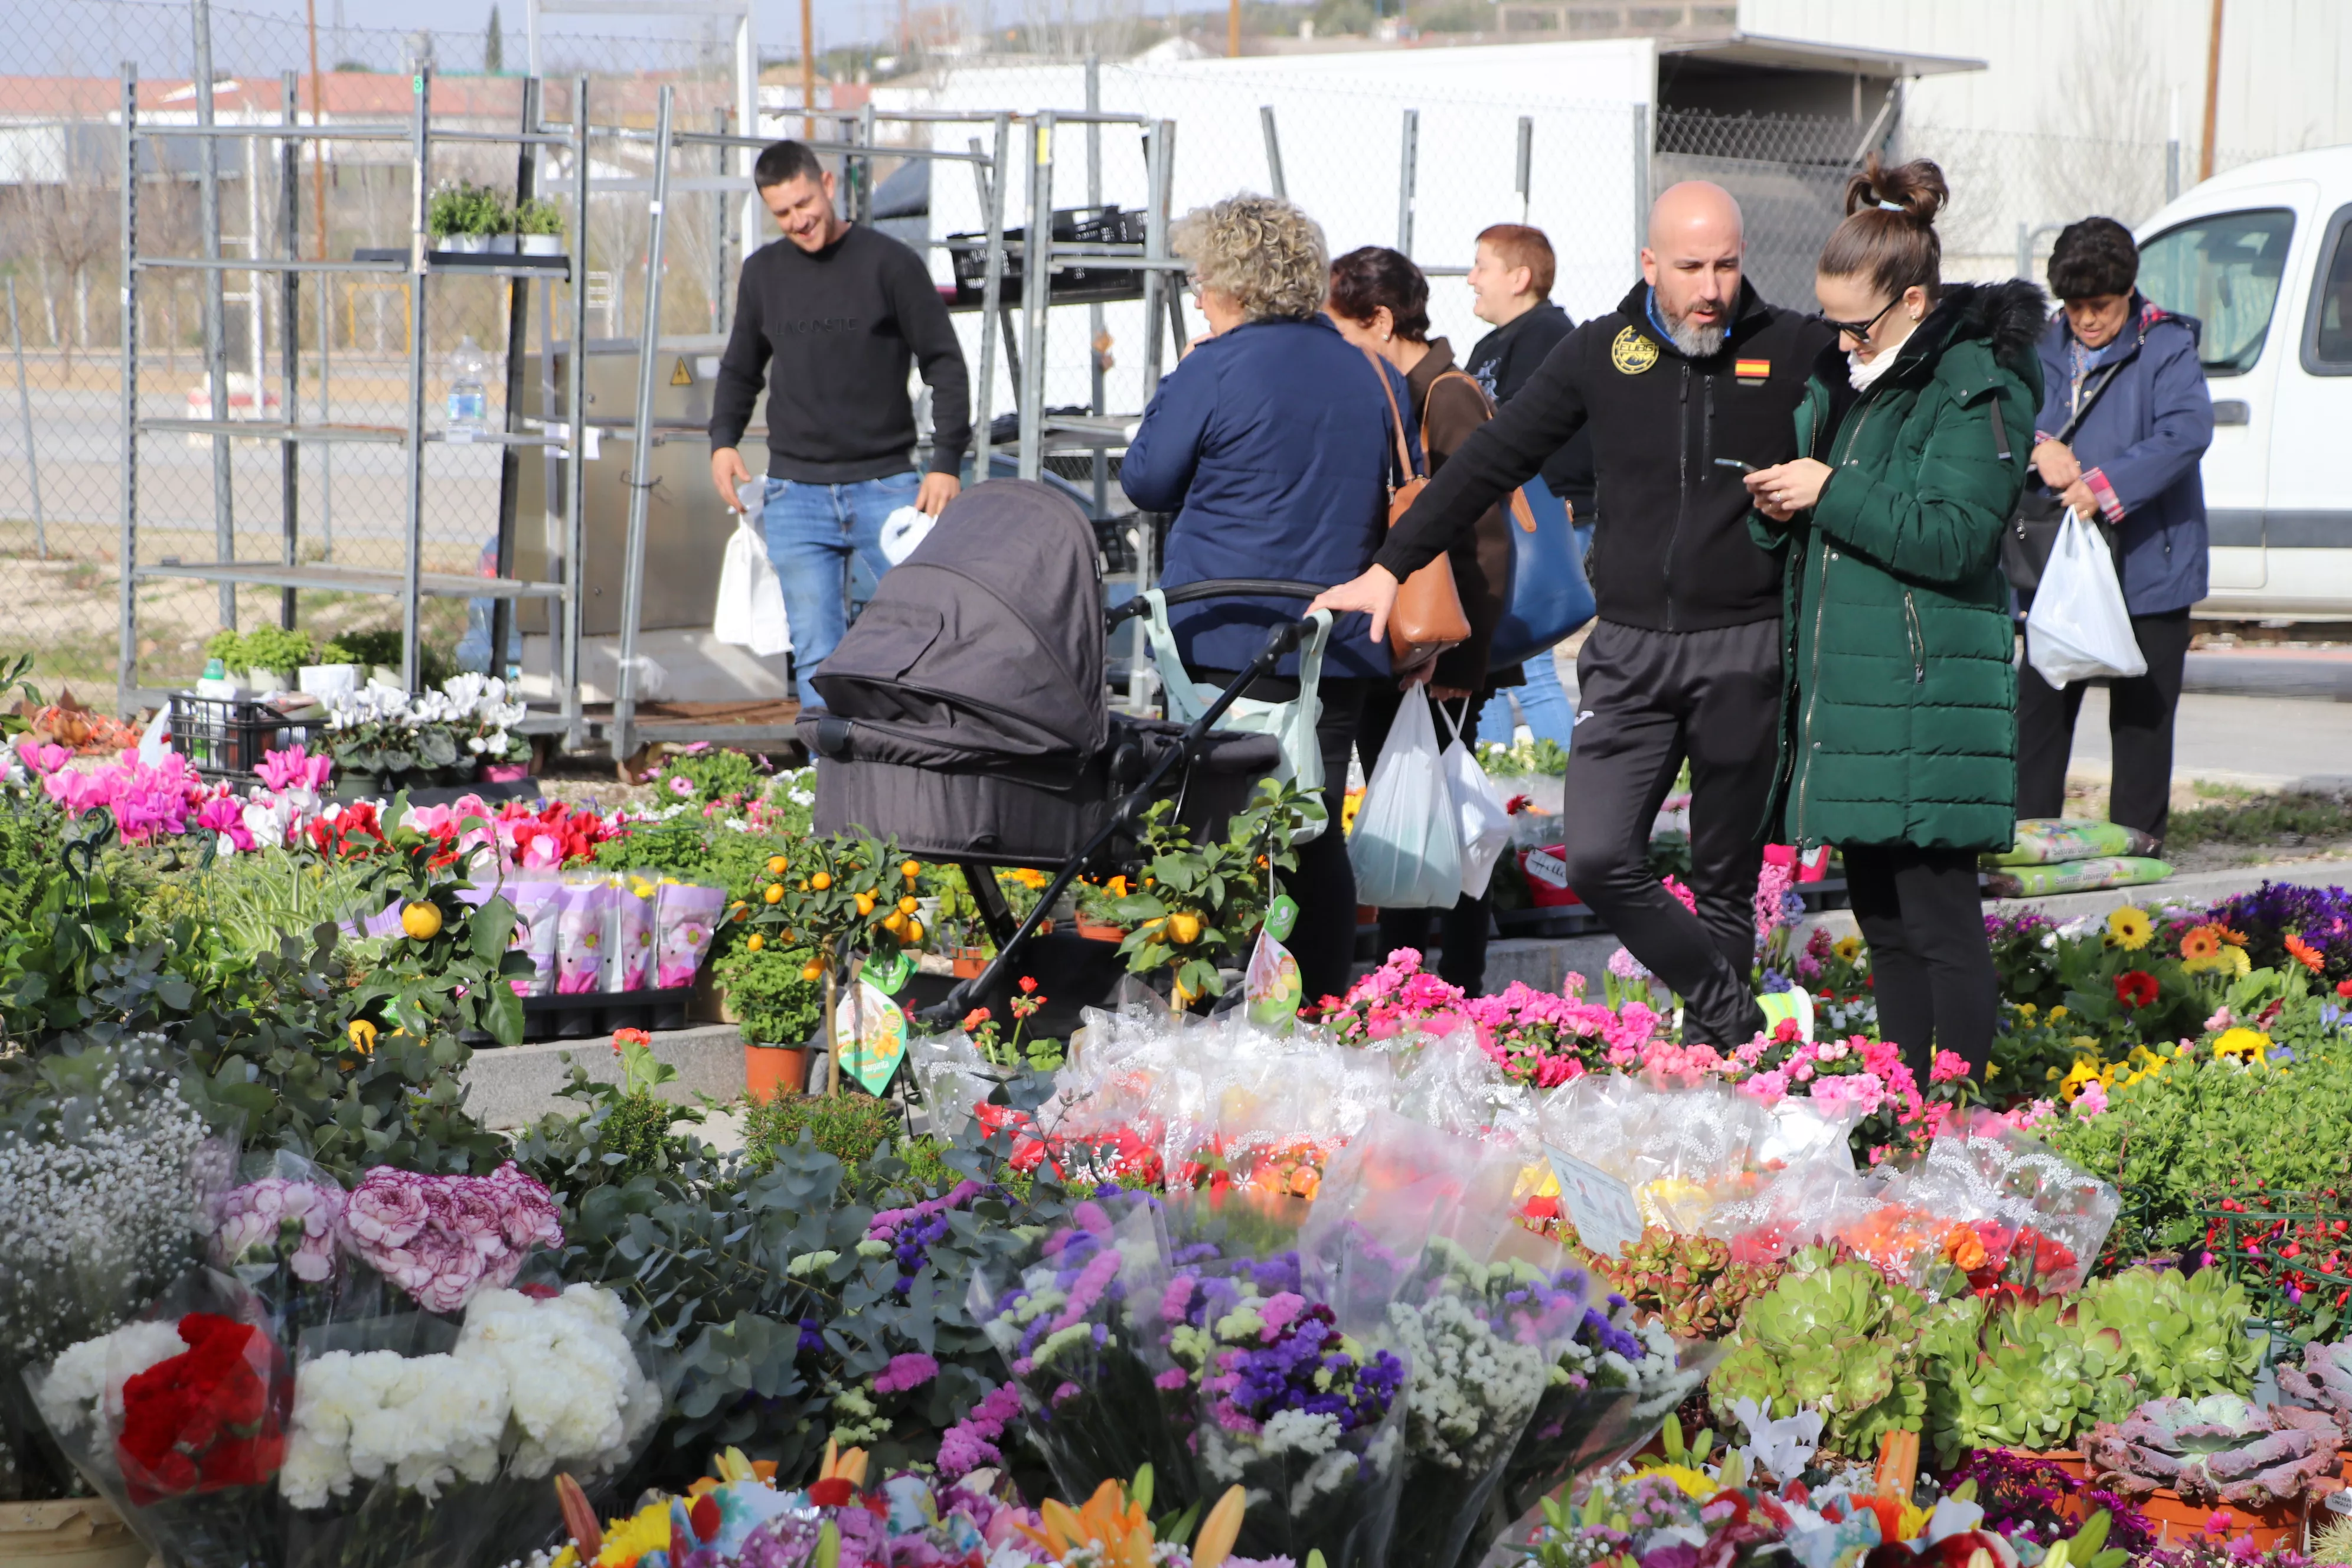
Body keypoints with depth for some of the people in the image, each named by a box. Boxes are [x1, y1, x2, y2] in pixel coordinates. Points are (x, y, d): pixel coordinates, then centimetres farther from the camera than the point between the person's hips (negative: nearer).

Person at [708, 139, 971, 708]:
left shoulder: (890, 263, 0)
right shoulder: (763, 271, 11)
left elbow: (945, 364, 2)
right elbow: (740, 369, 23)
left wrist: (947, 463, -6)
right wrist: (723, 440, 6)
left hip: (885, 489, -2)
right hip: (796, 496, 2)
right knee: (817, 655, -3)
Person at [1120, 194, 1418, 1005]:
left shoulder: (1213, 371, -9)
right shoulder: (1376, 376, 8)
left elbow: (1146, 481, 2)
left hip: (1229, 639, -5)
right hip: (1342, 638, 5)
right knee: (1318, 832, 10)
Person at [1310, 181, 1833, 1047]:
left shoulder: (1795, 351, -1)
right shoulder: (1601, 351, 5)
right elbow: (1492, 458, 10)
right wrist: (1391, 566, 8)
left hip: (1745, 650, -2)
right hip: (1629, 649, 2)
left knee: (1727, 877, 6)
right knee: (1597, 860, -11)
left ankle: (1712, 1046, 17)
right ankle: (1730, 1011, 2)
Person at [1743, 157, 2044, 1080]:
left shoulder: (1977, 386, -9)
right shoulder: (1841, 379, 15)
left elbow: (1954, 536, -18)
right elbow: (1812, 536, 22)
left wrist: (1832, 492, -16)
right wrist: (1778, 505, 0)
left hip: (1925, 697, -8)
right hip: (1844, 686, 8)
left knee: (1939, 924, -6)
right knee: (1881, 922, 13)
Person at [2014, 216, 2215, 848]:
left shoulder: (2166, 347, -6)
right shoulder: (2045, 348, 8)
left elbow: (2187, 430, -19)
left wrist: (2106, 486, -27)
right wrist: (2038, 446, -16)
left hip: (2147, 566, -4)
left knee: (2141, 713, 3)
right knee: (2040, 704, 6)